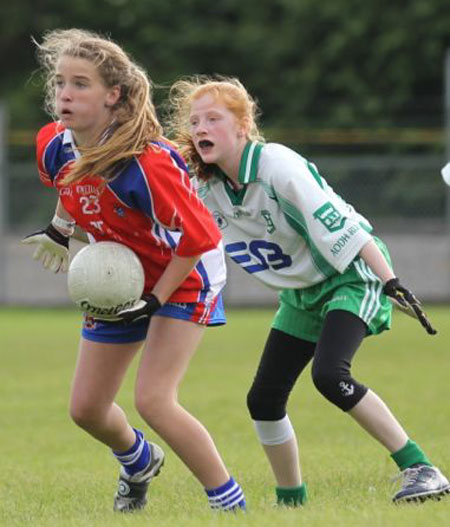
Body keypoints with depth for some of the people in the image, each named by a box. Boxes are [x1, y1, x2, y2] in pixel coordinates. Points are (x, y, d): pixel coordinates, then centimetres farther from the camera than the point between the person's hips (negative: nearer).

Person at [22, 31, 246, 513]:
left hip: (183, 279, -7)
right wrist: (60, 229, 19)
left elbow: (199, 238, -26)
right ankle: (139, 463, 46)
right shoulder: (54, 145, -14)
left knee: (153, 400, -22)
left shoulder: (146, 162, -34)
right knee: (86, 410, 11)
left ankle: (229, 504, -7)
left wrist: (154, 301, -25)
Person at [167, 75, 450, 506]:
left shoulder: (276, 165, -25)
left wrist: (391, 283, -34)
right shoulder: (206, 191, -4)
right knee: (264, 398, 1)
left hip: (352, 276, -8)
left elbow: (337, 223, -30)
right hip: (301, 294, 8)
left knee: (329, 374, -29)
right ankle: (291, 502, 18)